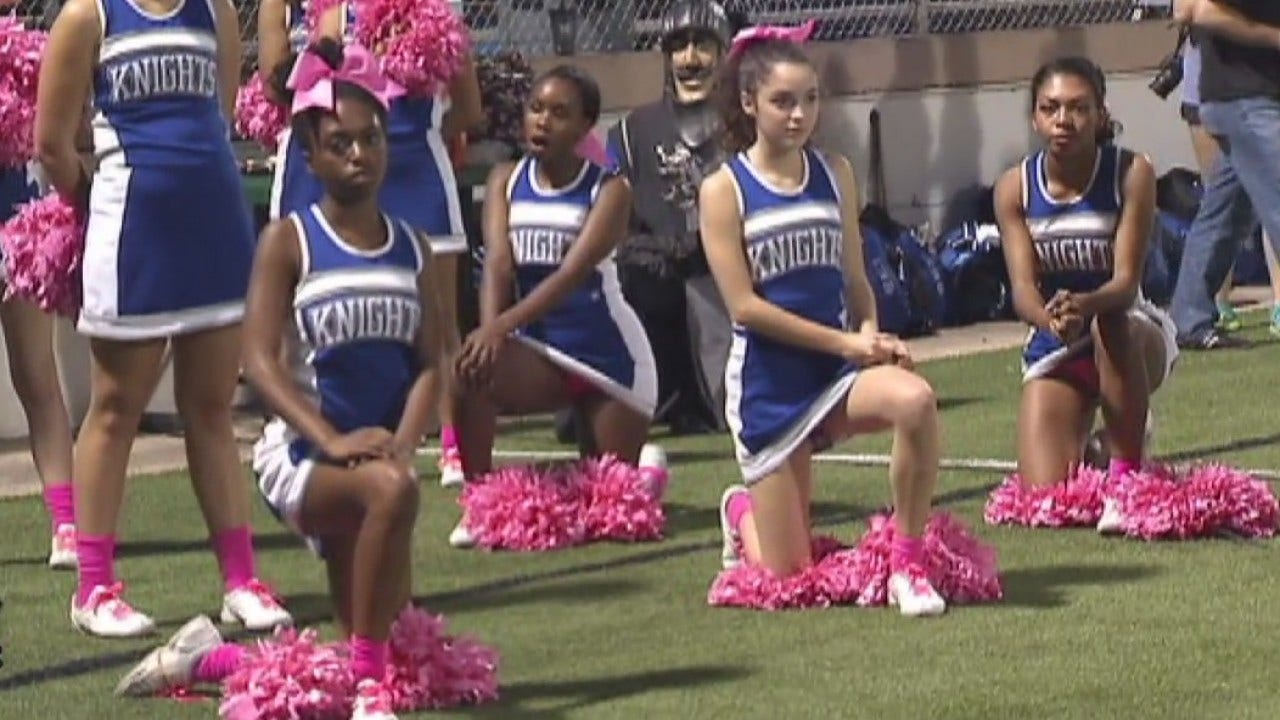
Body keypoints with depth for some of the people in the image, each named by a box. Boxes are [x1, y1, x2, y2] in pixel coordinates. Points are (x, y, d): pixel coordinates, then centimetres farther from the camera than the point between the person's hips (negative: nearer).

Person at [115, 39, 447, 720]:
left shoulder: (413, 248, 8)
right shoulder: (288, 241, -5)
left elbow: (430, 362, 2)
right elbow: (259, 357, -14)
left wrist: (401, 445, -17)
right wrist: (333, 440, -27)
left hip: (378, 456, 6)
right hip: (300, 453, -6)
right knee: (391, 490, -39)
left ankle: (207, 659, 30)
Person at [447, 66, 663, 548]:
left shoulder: (609, 190, -12)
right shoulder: (506, 181, -1)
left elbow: (574, 272, -26)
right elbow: (498, 262, -13)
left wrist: (503, 325, -40)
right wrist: (489, 331, -34)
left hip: (608, 350, -2)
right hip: (542, 350, 2)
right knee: (471, 369, -31)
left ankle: (647, 467, 46)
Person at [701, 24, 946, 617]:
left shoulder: (834, 174, 6)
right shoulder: (724, 190, -6)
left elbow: (854, 281, 11)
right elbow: (744, 305, -12)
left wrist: (874, 338, -9)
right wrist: (845, 342, -15)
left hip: (841, 367, 3)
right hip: (768, 380, -3)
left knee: (914, 399, -34)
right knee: (786, 572, 1)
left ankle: (909, 567, -18)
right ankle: (741, 513, 40)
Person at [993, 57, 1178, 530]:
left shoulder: (1131, 173, -14)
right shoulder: (1015, 187, -7)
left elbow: (1127, 282, -22)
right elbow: (1022, 288, -16)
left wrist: (1085, 306, -45)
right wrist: (1051, 320, -41)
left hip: (1133, 335, -2)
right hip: (1053, 350, 2)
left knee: (1110, 324, -40)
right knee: (1043, 499, -13)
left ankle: (1126, 477, -24)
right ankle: (1086, 447, 26)